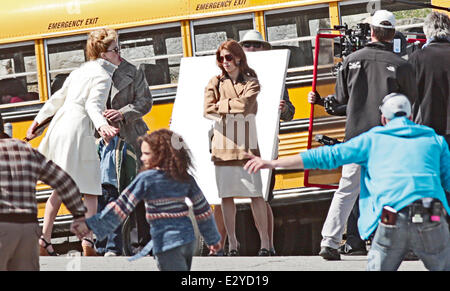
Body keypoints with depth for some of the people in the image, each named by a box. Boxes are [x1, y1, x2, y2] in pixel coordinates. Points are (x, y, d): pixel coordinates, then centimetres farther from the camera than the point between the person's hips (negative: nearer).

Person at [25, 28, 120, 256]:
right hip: (77, 133, -8)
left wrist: (38, 120, 34)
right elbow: (93, 104, -21)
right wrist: (102, 125, -37)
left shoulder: (80, 71, 20)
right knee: (90, 190, -4)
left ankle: (44, 239, 15)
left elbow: (57, 98, 26)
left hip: (59, 127, 8)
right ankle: (88, 240, -15)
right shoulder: (102, 76, -5)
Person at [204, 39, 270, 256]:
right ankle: (232, 243, 7)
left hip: (246, 145, -2)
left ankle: (264, 242, -1)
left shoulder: (251, 82, 7)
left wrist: (222, 105, -3)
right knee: (226, 195, 2)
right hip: (223, 146, 2)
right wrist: (234, 108, -8)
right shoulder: (215, 83, 11)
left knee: (255, 194, -4)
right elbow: (208, 111, -3)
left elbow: (245, 104, -12)